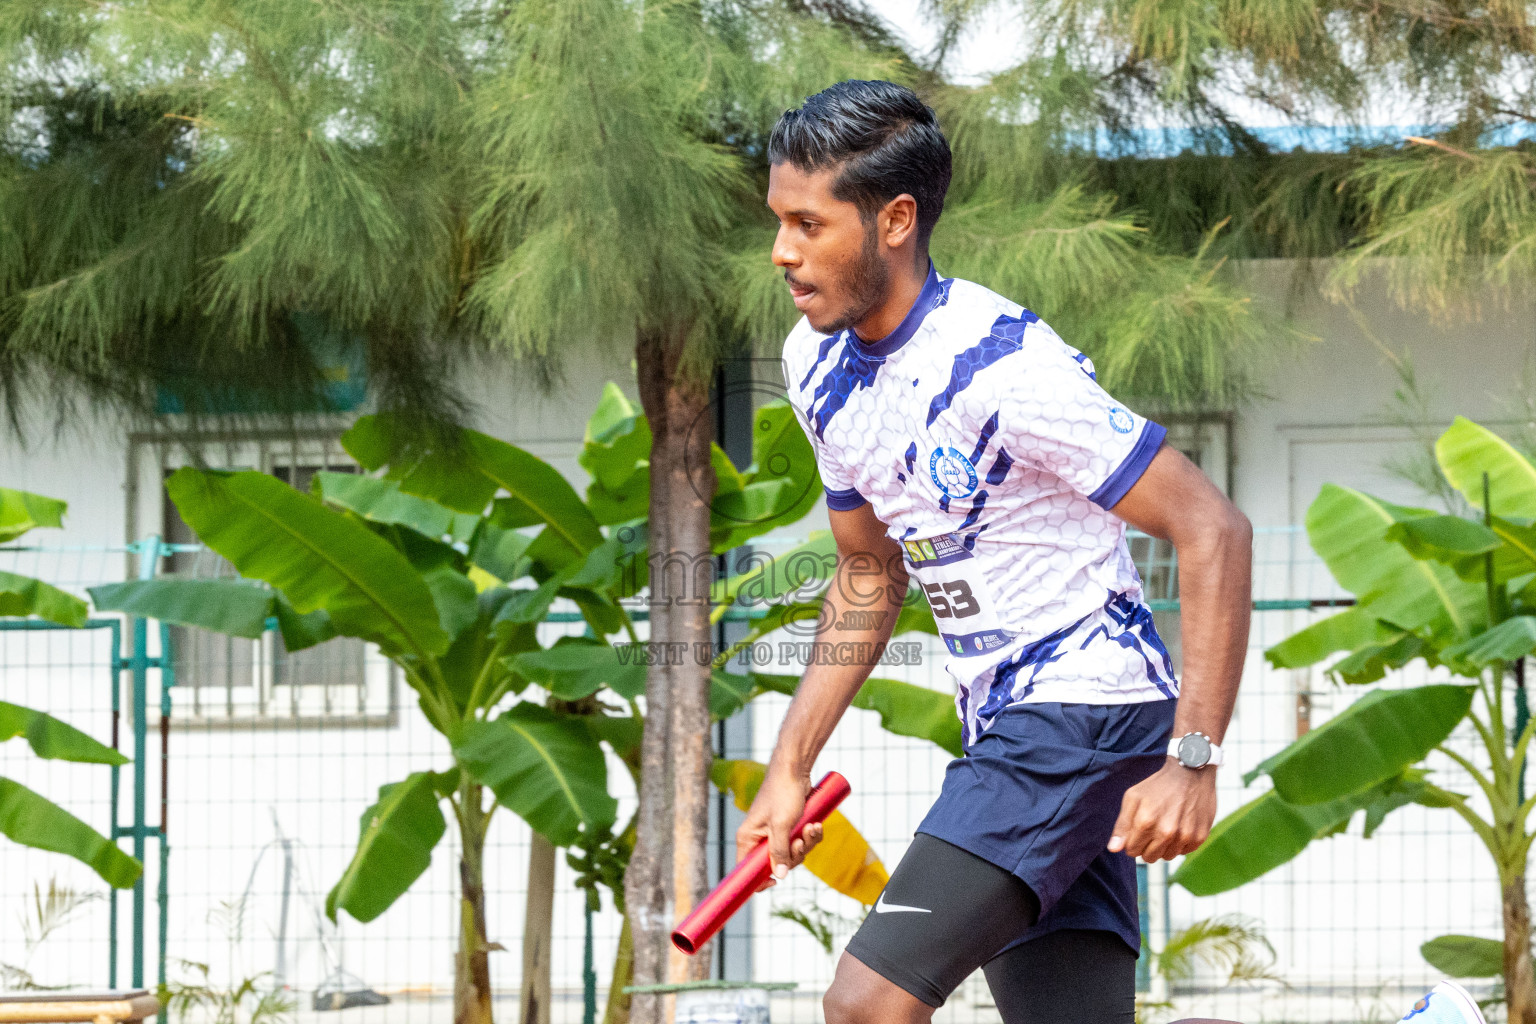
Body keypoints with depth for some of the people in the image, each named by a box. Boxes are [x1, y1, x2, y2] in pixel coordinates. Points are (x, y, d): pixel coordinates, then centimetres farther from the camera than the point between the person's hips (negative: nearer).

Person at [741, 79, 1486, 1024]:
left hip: (1087, 707, -9)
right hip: (1004, 729, 9)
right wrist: (792, 765, 14)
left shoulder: (1002, 364, -20)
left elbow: (1214, 531, -20)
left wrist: (1192, 762, -26)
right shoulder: (818, 364, 5)